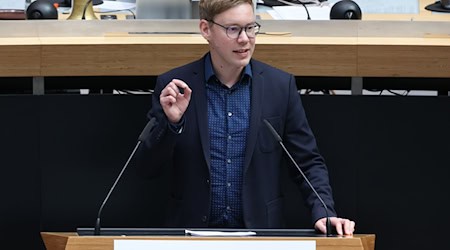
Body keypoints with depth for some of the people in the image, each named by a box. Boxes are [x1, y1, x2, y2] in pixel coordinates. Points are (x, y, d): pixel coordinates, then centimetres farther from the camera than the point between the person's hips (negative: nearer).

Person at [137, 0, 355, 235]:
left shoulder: (280, 85, 1)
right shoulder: (173, 86, -2)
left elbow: (308, 162, 6)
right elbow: (149, 168, 0)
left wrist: (323, 214, -9)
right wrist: (171, 122, -16)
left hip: (260, 233, 0)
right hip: (192, 233, 0)